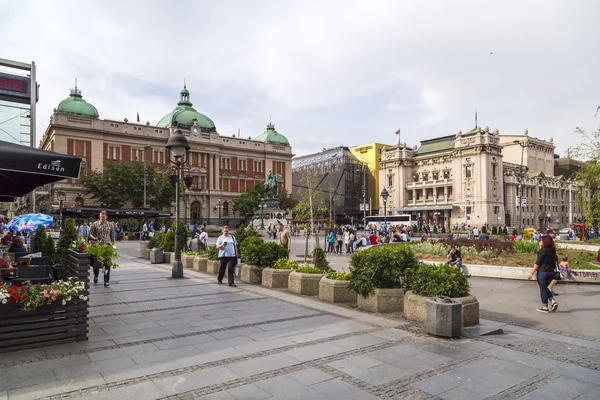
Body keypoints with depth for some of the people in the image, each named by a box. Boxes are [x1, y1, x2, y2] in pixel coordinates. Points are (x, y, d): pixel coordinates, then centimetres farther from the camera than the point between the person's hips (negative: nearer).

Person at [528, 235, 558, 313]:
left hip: (542, 272, -7)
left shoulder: (542, 250, -14)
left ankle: (545, 307, 7)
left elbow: (538, 263, -15)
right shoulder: (552, 250, 7)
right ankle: (553, 301, 9)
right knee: (545, 288, 22)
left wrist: (531, 273, -11)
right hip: (551, 272, 7)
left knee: (543, 290, 2)